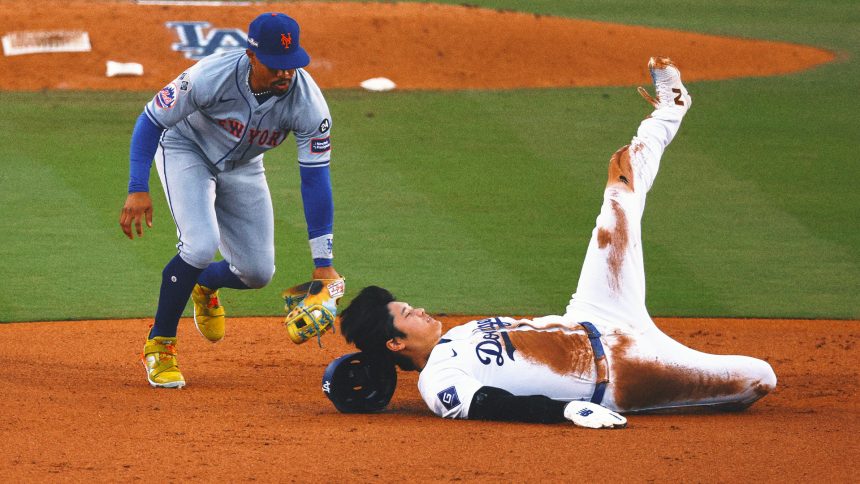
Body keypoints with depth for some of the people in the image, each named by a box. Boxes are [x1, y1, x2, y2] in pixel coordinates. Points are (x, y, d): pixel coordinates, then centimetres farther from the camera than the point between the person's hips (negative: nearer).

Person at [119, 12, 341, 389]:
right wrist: (138, 189, -31)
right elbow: (151, 119, -24)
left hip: (242, 168, 4)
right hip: (186, 150, -4)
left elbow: (315, 178, -24)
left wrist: (323, 262, -25)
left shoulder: (308, 102, -29)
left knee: (258, 272, 0)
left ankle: (204, 285, 37)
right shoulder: (211, 77, -37)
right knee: (201, 245, -27)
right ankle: (158, 346, -7)